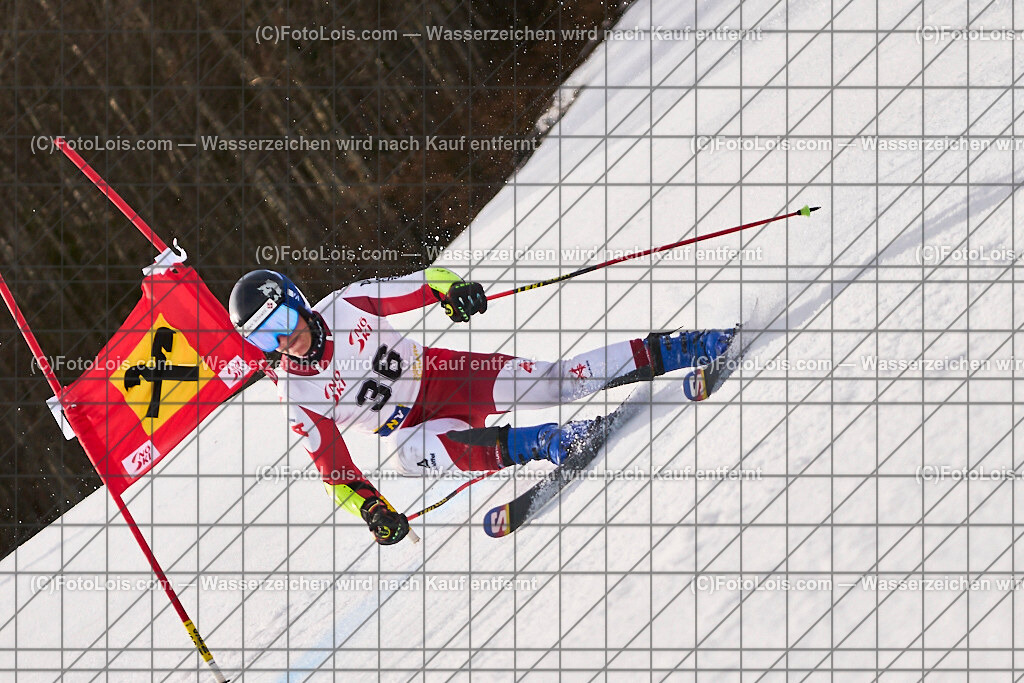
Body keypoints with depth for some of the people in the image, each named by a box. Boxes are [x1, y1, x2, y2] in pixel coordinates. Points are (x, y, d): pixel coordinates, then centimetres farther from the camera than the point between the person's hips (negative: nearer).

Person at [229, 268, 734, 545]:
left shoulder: (347, 305, -13)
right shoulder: (293, 393, -12)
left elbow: (420, 286, -7)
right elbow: (331, 466, -8)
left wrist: (450, 289, -30)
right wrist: (369, 508, -24)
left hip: (448, 375, 1)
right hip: (414, 425, -1)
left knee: (551, 381, -17)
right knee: (410, 455, -38)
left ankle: (670, 352, -8)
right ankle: (535, 444, -37)